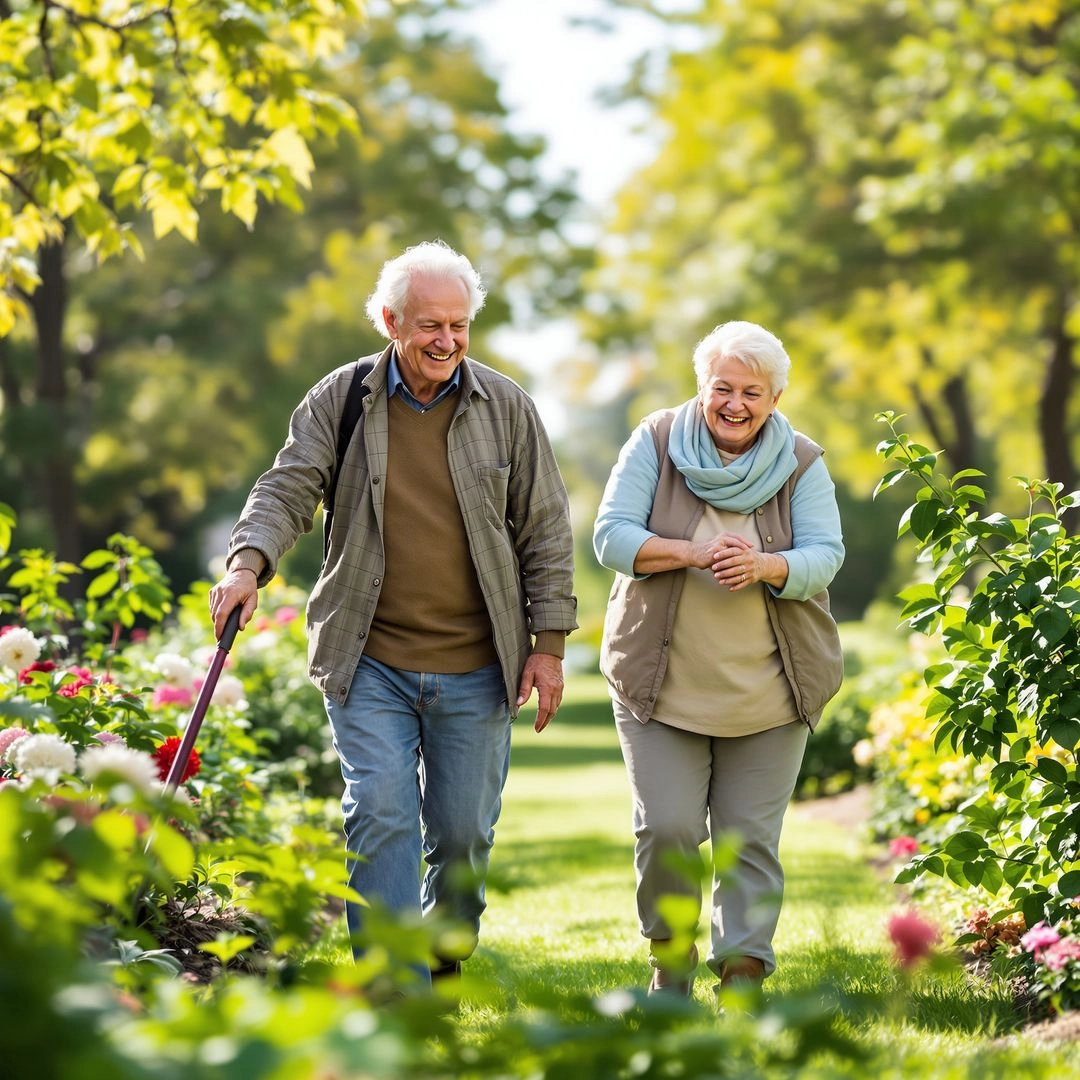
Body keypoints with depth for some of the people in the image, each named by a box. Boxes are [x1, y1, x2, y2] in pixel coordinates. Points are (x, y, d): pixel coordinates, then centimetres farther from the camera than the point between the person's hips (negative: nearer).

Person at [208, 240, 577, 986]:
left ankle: (443, 975, 29)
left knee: (464, 832, 7)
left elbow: (546, 531, 6)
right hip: (370, 662, -1)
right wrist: (249, 561, -26)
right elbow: (289, 488, -6)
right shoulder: (340, 399, 0)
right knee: (381, 815, -12)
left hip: (475, 670, 1)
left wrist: (548, 643, 1)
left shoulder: (506, 407, 3)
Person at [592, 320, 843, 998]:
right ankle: (670, 960, 17)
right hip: (661, 681, -1)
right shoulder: (656, 442, 0)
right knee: (665, 828, -4)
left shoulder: (802, 463, 2)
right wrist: (690, 552, -22)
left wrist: (764, 566, -27)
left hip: (767, 689, 1)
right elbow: (612, 535, -6)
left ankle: (743, 974, 7)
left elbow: (824, 556, -7)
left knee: (751, 837, 1)